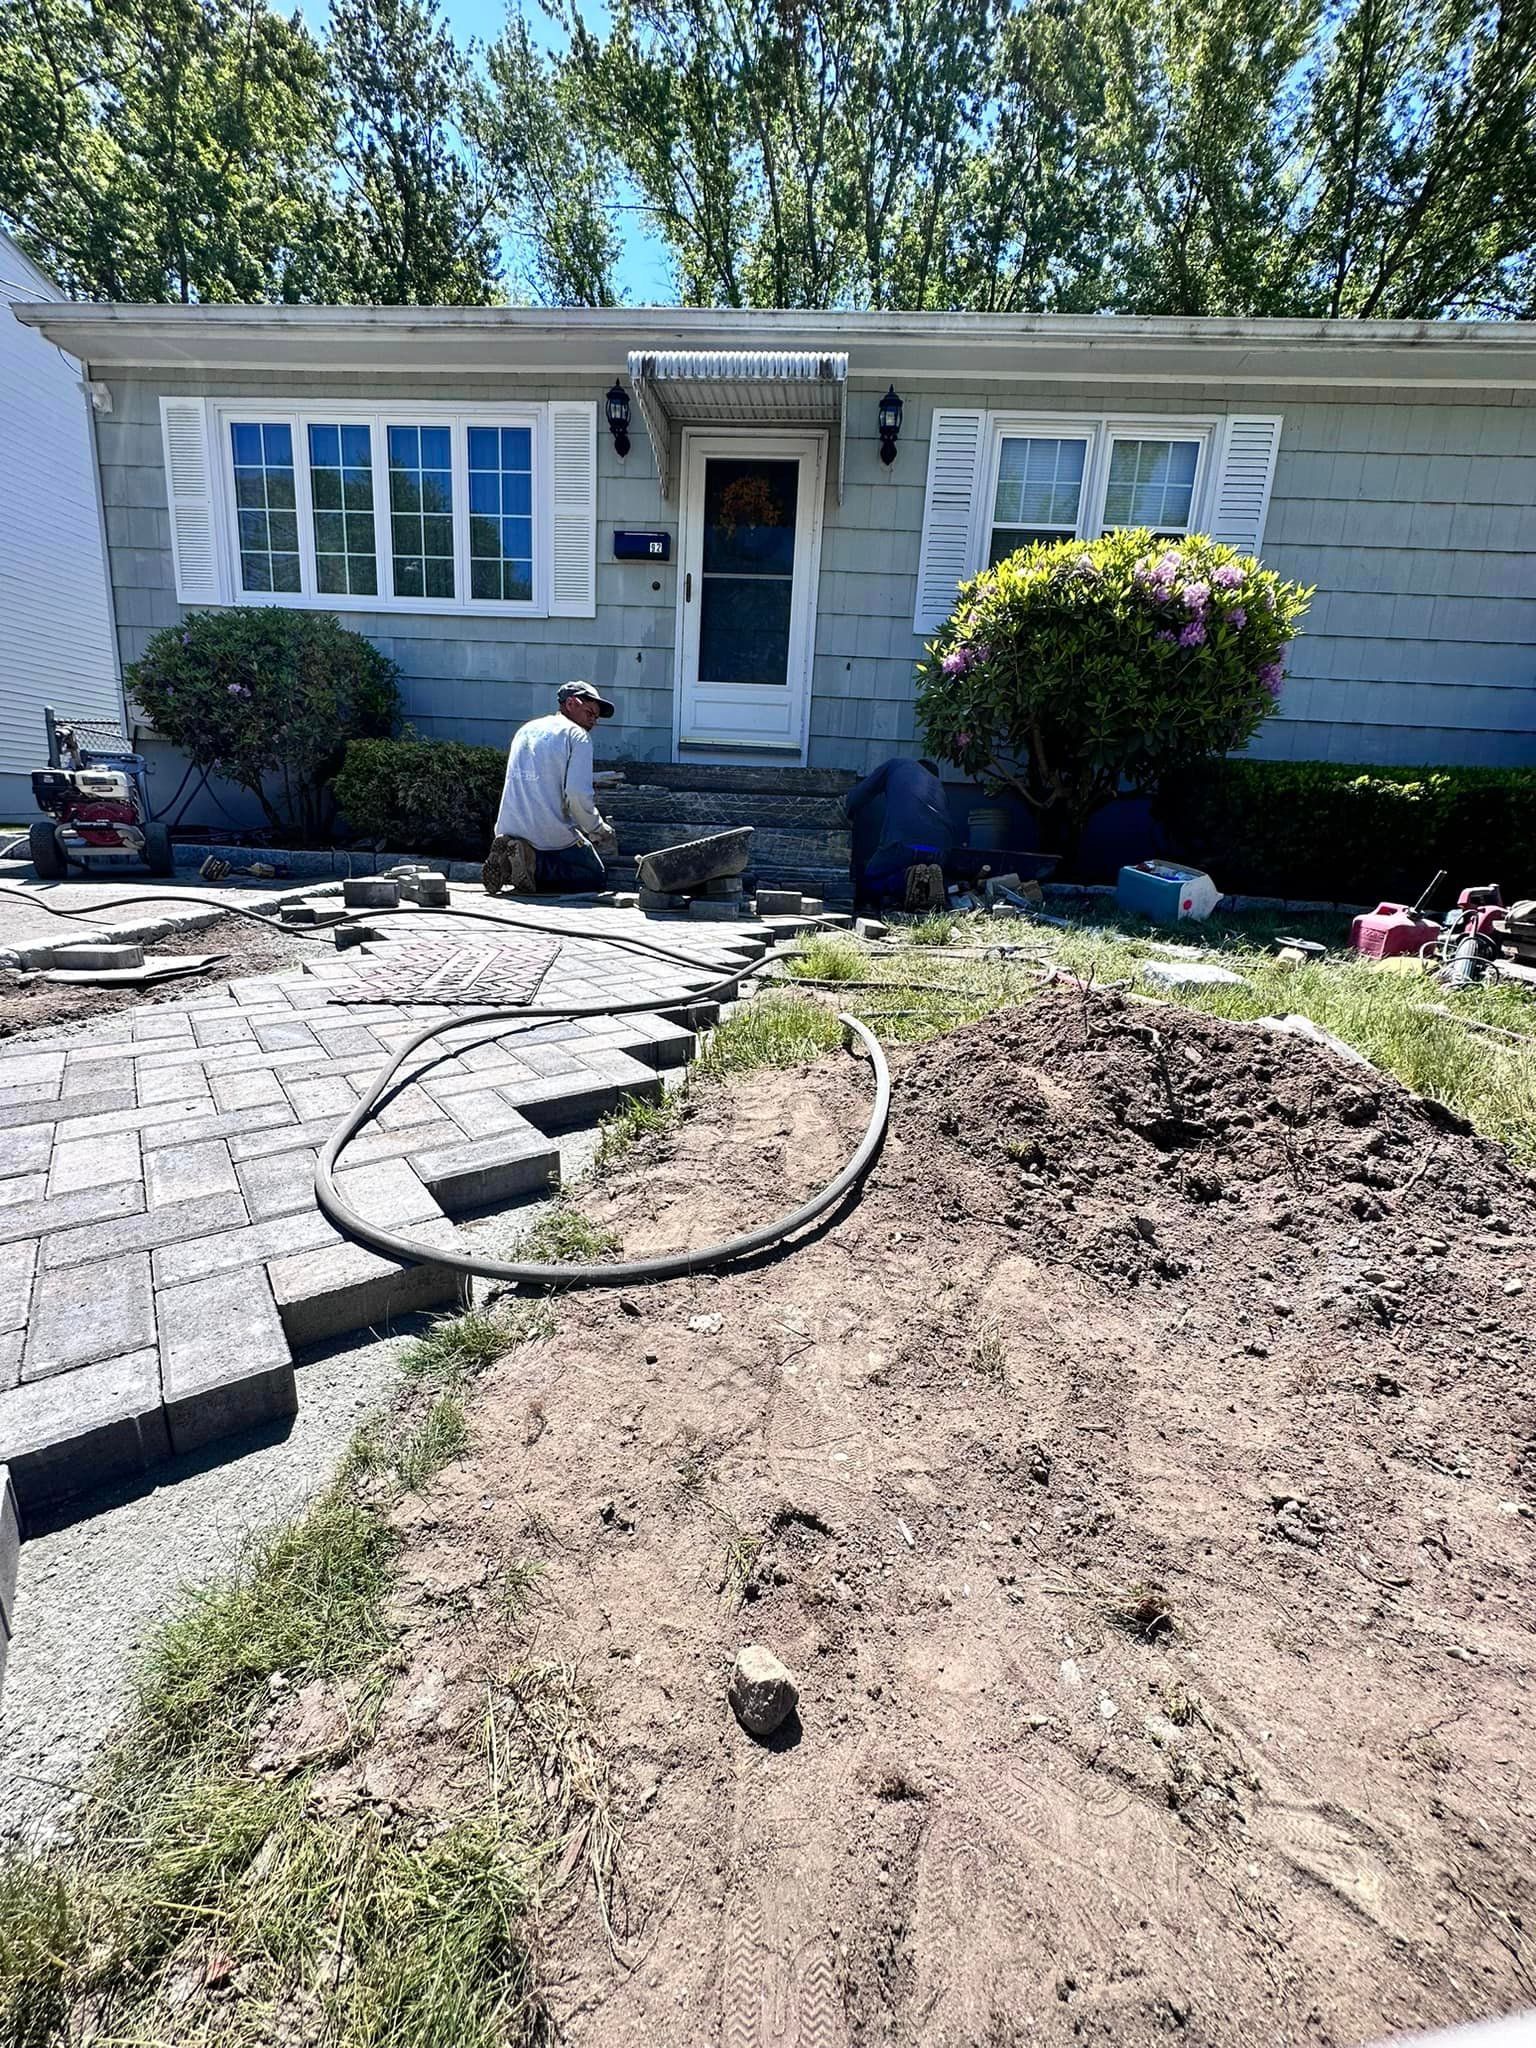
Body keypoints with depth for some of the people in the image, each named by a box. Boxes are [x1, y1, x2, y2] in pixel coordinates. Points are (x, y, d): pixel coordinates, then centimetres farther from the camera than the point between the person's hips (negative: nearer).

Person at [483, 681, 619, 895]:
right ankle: (534, 866, -13)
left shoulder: (525, 730, 20)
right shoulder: (576, 735, -4)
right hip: (551, 835, -7)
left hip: (509, 829, 7)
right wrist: (600, 831, -1)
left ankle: (508, 861, 1)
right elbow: (578, 794, -18)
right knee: (596, 879, 8)